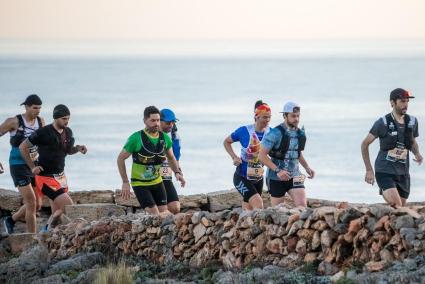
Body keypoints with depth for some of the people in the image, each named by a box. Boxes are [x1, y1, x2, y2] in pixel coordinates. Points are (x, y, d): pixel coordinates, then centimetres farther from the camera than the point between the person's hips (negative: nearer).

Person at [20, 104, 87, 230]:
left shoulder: (68, 132, 5)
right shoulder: (43, 133, -16)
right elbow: (23, 147, -6)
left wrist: (78, 148, -1)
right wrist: (32, 167, -8)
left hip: (60, 176, 8)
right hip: (46, 177, -8)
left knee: (57, 213, 8)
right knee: (68, 206, -16)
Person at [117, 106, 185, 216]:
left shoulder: (165, 138, -5)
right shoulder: (136, 138, -18)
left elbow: (171, 158, 14)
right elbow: (120, 159, -9)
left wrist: (177, 172, -4)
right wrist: (125, 182, -13)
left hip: (157, 181, 5)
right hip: (139, 183, -5)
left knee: (164, 212, 4)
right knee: (155, 216, -15)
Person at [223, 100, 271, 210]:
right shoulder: (244, 131, -12)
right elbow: (226, 142, 5)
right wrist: (234, 157, -10)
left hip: (258, 178, 4)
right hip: (242, 177, -4)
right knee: (258, 204, -22)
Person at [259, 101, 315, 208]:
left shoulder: (300, 133, 5)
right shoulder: (275, 133, -14)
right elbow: (262, 155, -16)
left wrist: (307, 167, 7)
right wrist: (278, 171, -25)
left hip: (294, 176, 4)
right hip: (276, 178, -4)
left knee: (302, 205, -14)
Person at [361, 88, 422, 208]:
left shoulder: (412, 121, 5)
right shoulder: (383, 123, -9)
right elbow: (365, 144, 1)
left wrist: (417, 154, 0)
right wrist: (369, 170, -1)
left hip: (403, 172, 5)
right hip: (385, 172, -5)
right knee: (396, 207, -23)